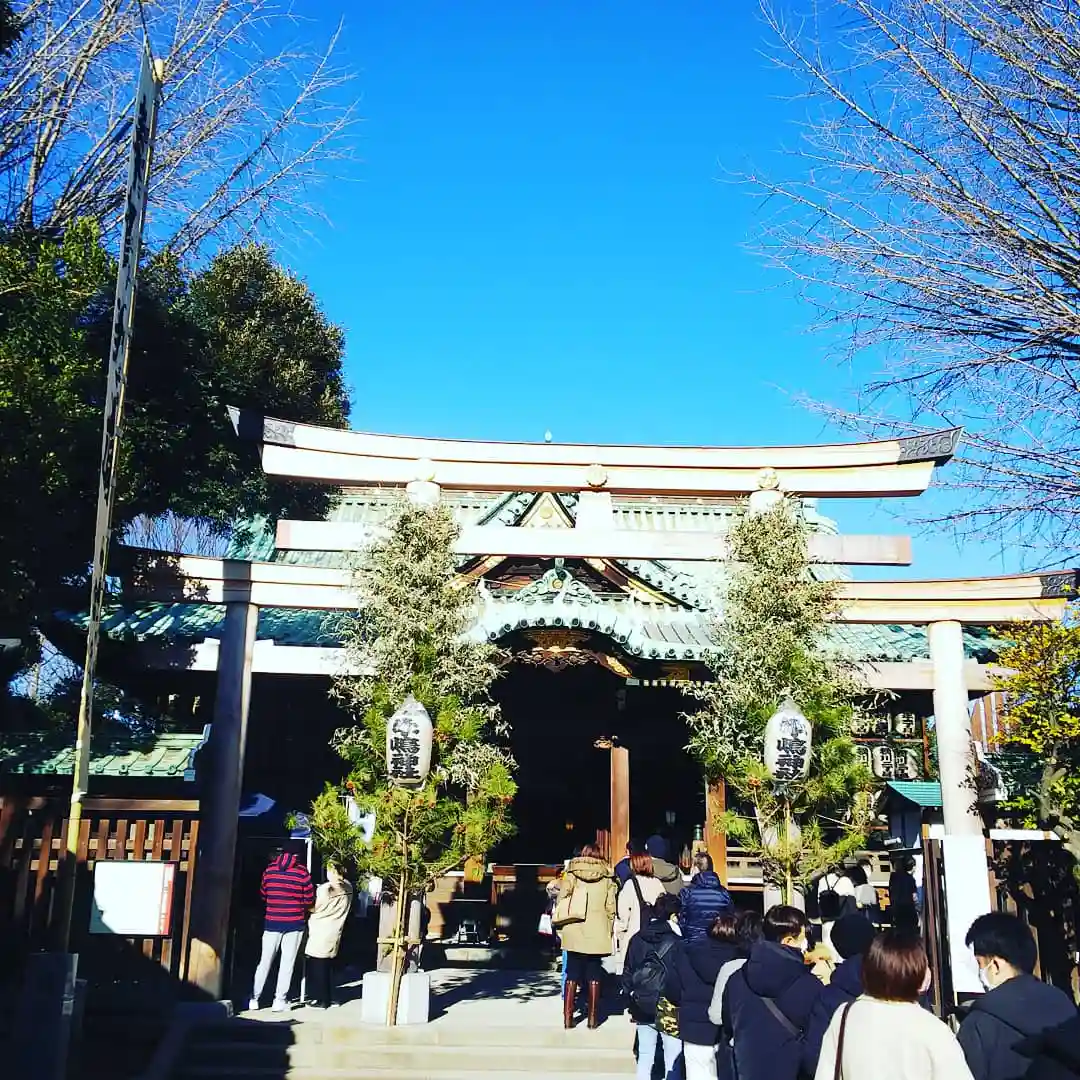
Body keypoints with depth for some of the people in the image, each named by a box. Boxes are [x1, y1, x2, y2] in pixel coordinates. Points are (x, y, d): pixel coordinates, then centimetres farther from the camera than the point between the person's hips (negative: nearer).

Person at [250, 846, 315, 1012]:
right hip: (295, 923, -1)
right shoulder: (302, 871, -4)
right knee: (287, 962, 6)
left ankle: (255, 998, 15)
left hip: (272, 922, 2)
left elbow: (263, 895, 9)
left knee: (265, 961, 11)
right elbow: (309, 899, -3)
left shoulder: (269, 869, 1)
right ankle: (280, 1000, 5)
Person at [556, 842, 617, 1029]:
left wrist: (561, 927, 5)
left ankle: (568, 1017, 7)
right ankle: (593, 1017, 12)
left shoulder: (571, 873, 1)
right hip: (597, 932, 0)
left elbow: (562, 901, -2)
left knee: (572, 974, 7)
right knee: (594, 974, 9)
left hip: (574, 931, 0)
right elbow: (610, 908, 1)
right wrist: (609, 930, 10)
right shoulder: (606, 877, 3)